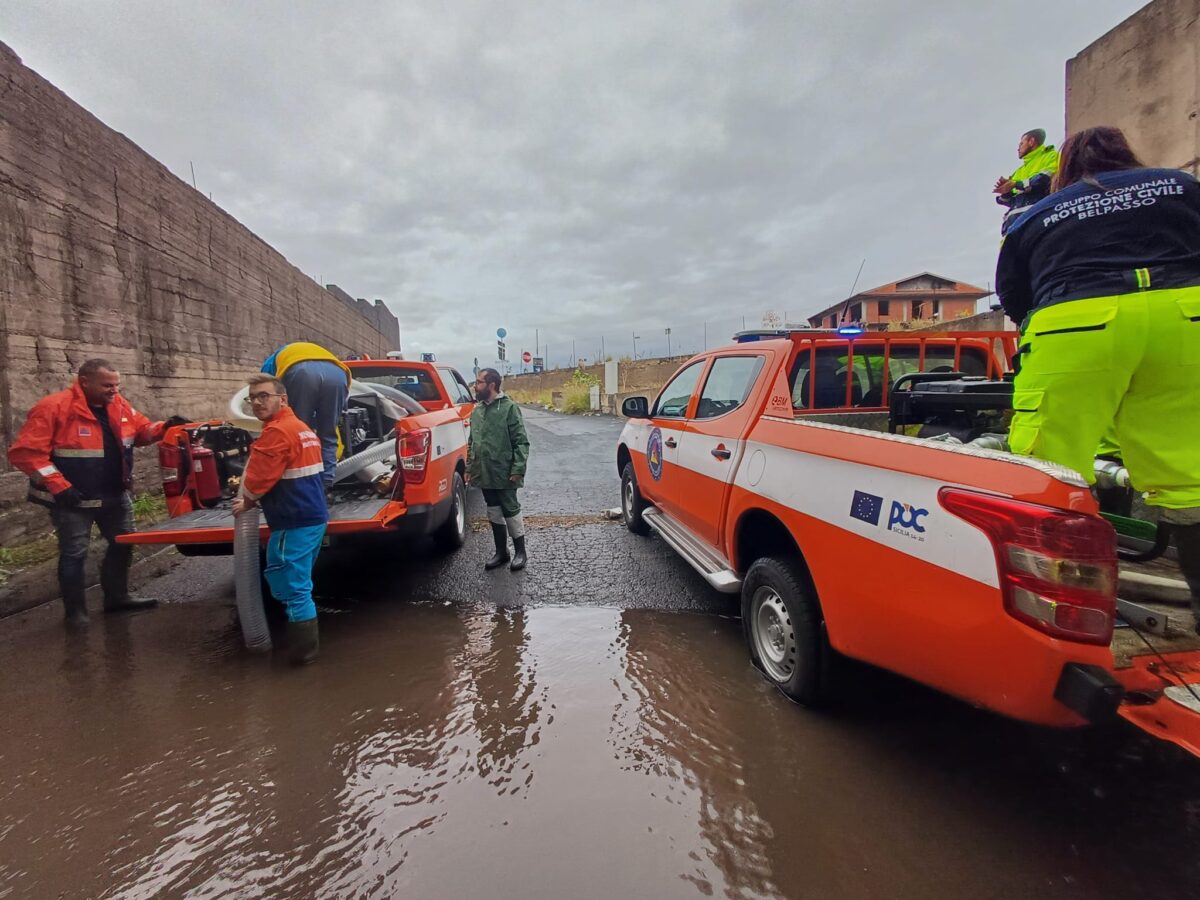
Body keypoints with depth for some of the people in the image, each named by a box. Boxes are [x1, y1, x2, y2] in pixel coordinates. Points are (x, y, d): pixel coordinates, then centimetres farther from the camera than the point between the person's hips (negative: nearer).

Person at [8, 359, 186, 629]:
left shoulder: (119, 405, 0)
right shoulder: (53, 408, -20)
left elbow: (141, 430, 13)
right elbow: (25, 452, -20)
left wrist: (164, 427, -9)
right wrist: (58, 486, -25)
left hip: (115, 495, 7)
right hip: (72, 498, -7)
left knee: (122, 545, 16)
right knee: (74, 554, 5)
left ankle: (117, 597, 33)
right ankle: (75, 611, 20)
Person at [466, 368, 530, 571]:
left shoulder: (509, 408, -9)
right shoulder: (476, 411, 10)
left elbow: (521, 442, -12)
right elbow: (472, 442, 18)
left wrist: (518, 469, -18)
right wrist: (469, 467, 12)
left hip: (504, 474, -6)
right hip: (484, 474, 6)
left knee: (511, 511, 3)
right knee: (494, 513, 14)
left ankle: (520, 552, 18)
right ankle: (501, 552, 26)